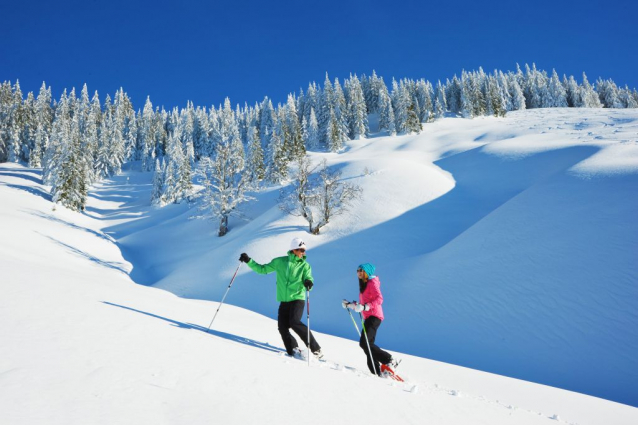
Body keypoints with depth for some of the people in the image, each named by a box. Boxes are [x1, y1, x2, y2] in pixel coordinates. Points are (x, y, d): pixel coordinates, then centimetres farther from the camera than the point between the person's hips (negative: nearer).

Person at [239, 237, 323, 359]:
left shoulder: (305, 265, 3)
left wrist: (308, 283, -31)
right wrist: (249, 261, 4)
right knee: (282, 327, -8)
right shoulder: (280, 262, 6)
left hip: (297, 299, -3)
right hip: (284, 300, 3)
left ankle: (315, 349, -13)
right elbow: (263, 269, 13)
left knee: (294, 322, -21)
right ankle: (293, 350, 9)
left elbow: (308, 279, -7)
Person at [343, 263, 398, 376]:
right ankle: (377, 372, 4)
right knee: (368, 345, 4)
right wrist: (349, 305, 18)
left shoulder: (372, 283, -4)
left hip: (374, 316, -10)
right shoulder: (363, 284, 23)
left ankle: (389, 360, -11)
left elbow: (379, 299, -18)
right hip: (368, 317, 10)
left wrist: (365, 307, -27)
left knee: (364, 343, -18)